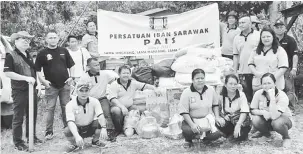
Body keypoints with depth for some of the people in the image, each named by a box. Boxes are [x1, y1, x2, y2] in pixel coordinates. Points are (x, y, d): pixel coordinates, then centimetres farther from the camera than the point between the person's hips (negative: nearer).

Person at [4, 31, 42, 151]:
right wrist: (26, 78, -23)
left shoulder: (28, 56, 13)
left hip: (31, 90, 7)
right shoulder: (11, 56, -9)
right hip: (19, 91, -7)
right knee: (18, 118, 3)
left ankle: (31, 136, 32)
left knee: (32, 115, 16)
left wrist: (36, 85, 15)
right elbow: (7, 73, -18)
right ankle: (18, 142, 15)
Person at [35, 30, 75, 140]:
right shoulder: (42, 53, 0)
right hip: (51, 86, -2)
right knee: (50, 108, 1)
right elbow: (37, 70, 1)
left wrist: (71, 77, 2)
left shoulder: (64, 51, 8)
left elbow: (71, 65, 15)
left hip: (65, 84, 2)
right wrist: (43, 80, -11)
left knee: (66, 107, 9)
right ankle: (49, 131, 10)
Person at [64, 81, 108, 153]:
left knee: (101, 122, -26)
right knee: (67, 131, -33)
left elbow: (100, 116, -25)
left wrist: (103, 128, -46)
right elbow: (70, 122, -32)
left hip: (91, 128, 2)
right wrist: (77, 136, -49)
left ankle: (95, 141, 4)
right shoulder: (70, 104, -19)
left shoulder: (94, 101, -13)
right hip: (77, 129, -2)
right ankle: (75, 144, 3)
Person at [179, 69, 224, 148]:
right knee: (187, 130, -34)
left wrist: (217, 117, 2)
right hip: (191, 119, -3)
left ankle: (204, 137, 18)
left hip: (208, 119, 3)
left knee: (216, 134, -21)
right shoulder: (186, 92, -12)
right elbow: (184, 112, -13)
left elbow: (215, 104, 16)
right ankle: (188, 141, 7)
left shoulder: (211, 90, 0)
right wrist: (192, 124, -25)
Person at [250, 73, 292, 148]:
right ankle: (265, 132, 8)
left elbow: (274, 116, -37)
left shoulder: (282, 96, -25)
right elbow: (253, 110, -8)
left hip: (282, 119, -3)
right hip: (267, 121, 3)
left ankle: (286, 137, -1)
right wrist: (263, 112, -27)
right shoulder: (258, 93, -14)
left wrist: (272, 97, -41)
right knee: (255, 120, -28)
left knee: (277, 123, -37)